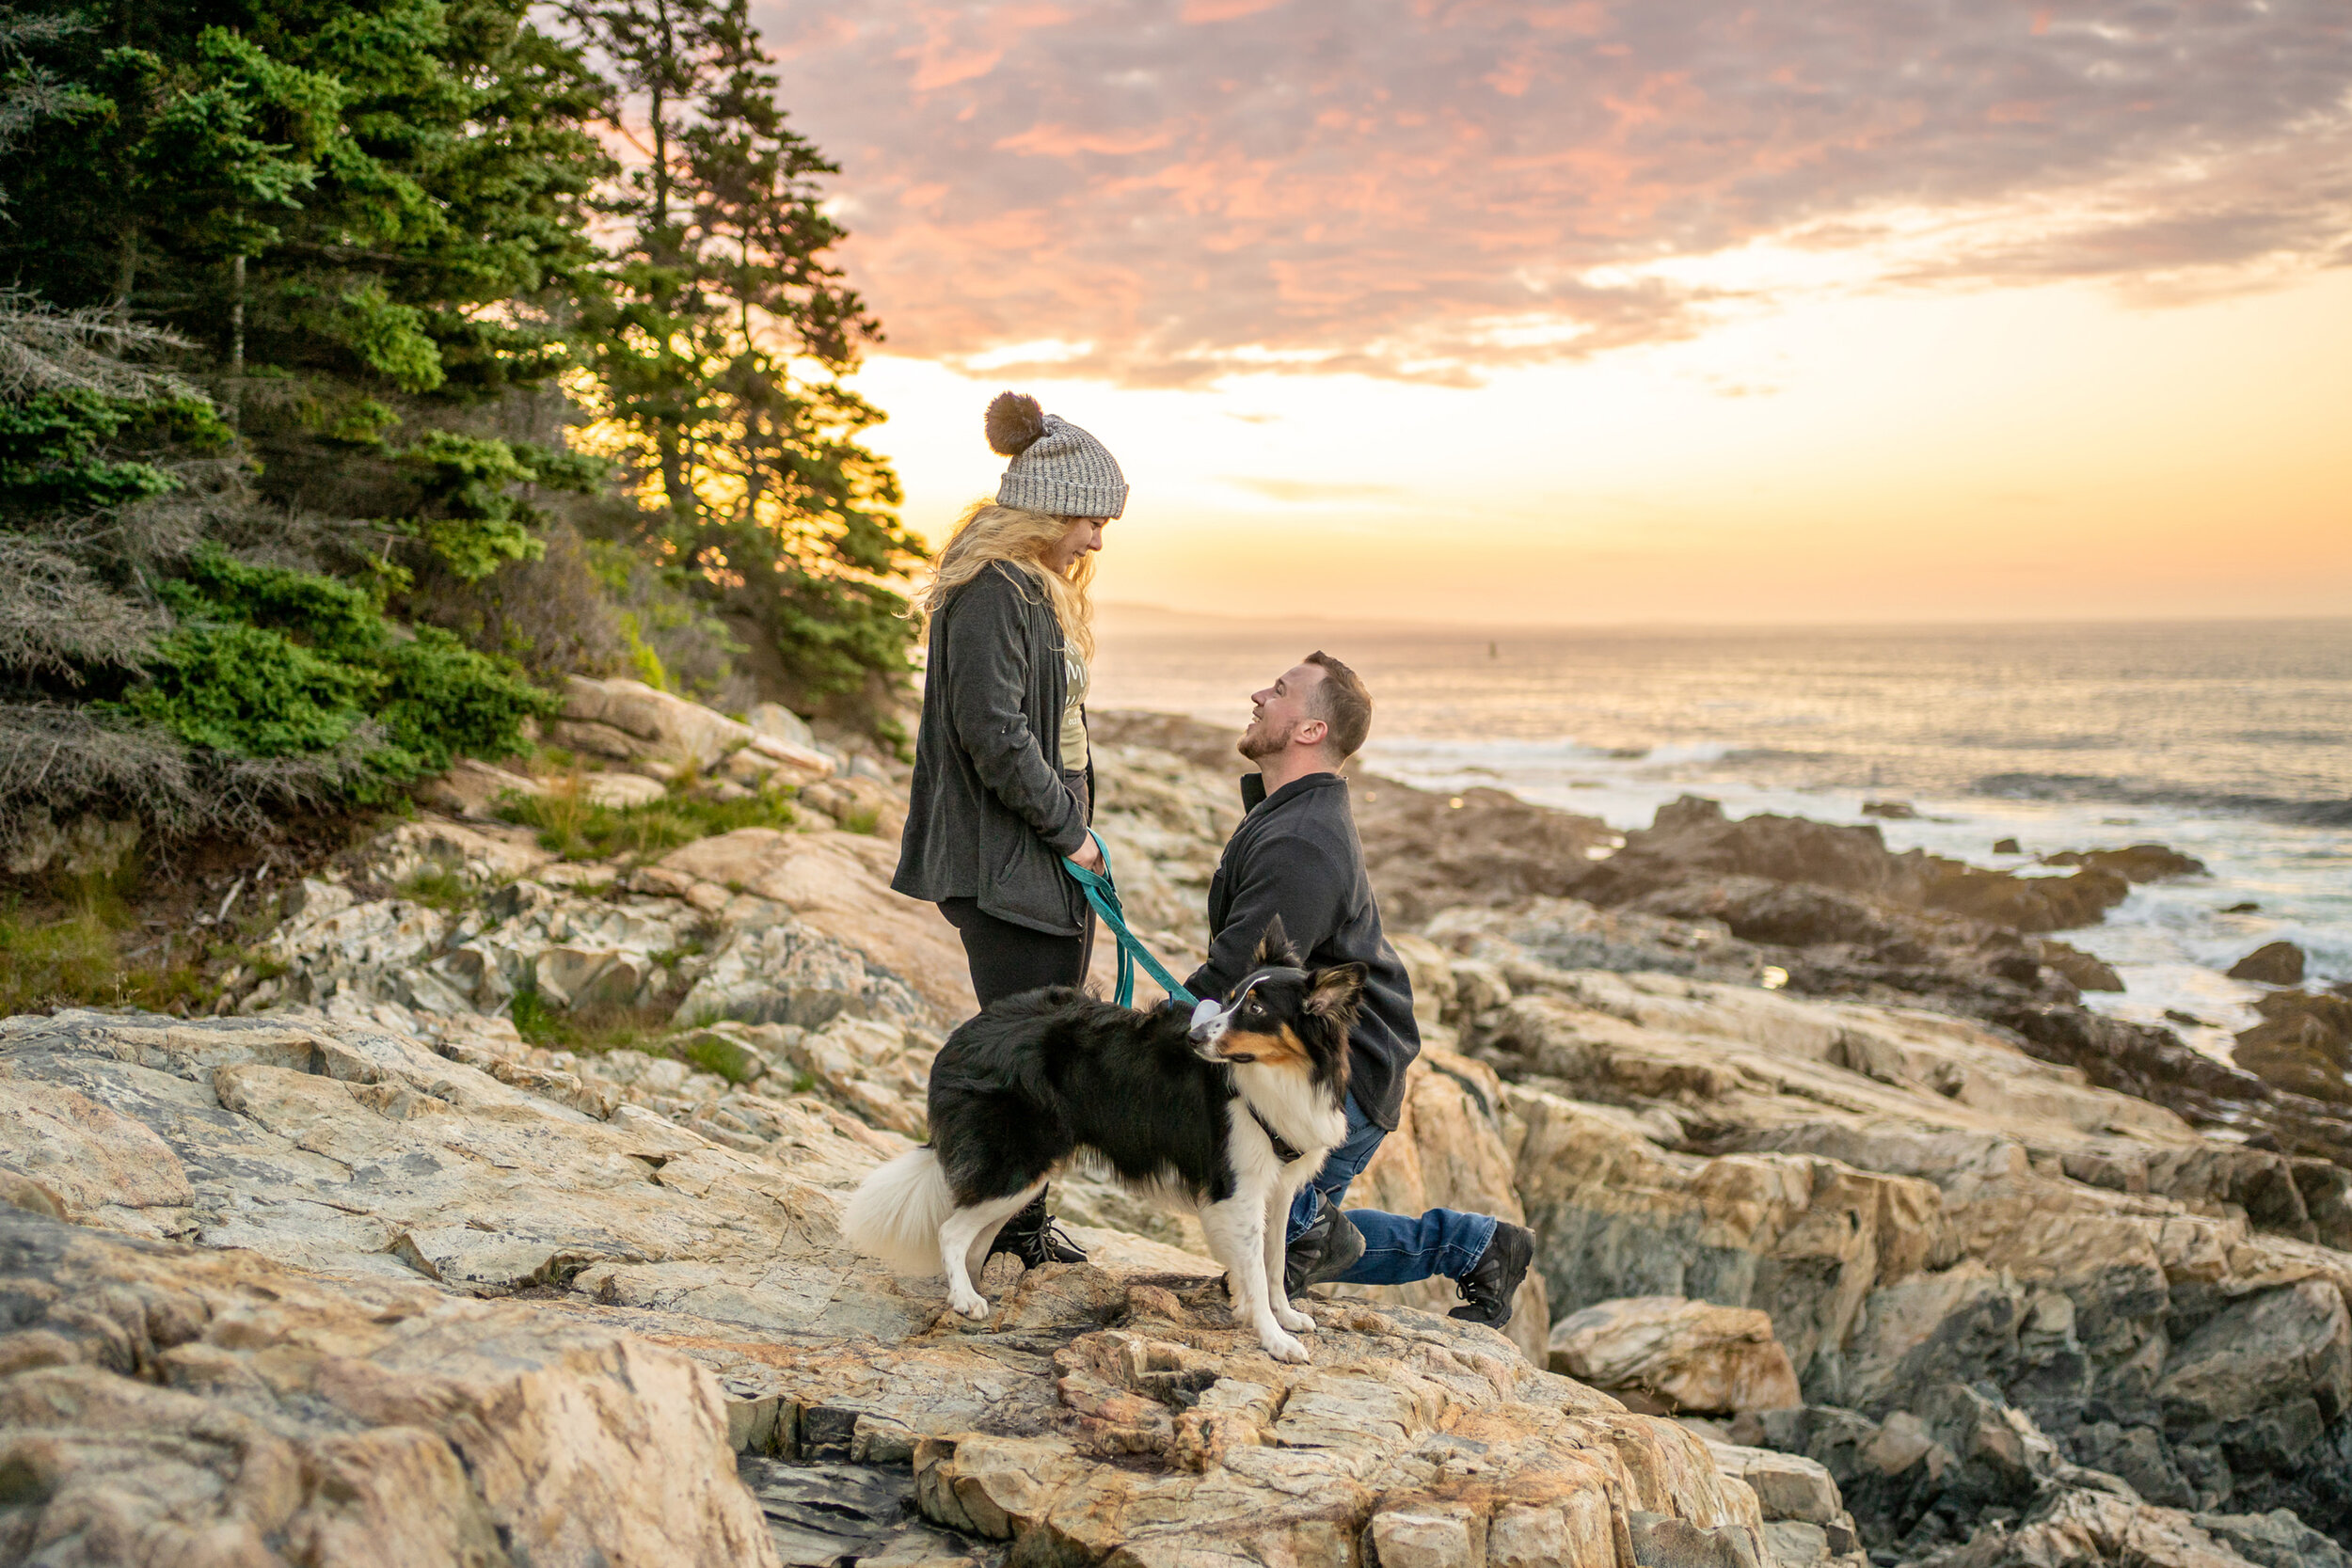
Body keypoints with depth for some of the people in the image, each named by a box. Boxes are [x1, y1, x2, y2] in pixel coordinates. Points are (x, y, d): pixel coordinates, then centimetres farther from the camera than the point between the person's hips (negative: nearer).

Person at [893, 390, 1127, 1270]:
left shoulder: (1039, 590, 19)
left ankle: (1024, 1219, 23)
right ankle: (1006, 1225, 6)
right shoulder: (990, 593, -14)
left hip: (1051, 863, 10)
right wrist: (1068, 828, -13)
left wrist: (1074, 829, 13)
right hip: (1004, 864, -10)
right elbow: (993, 734, -21)